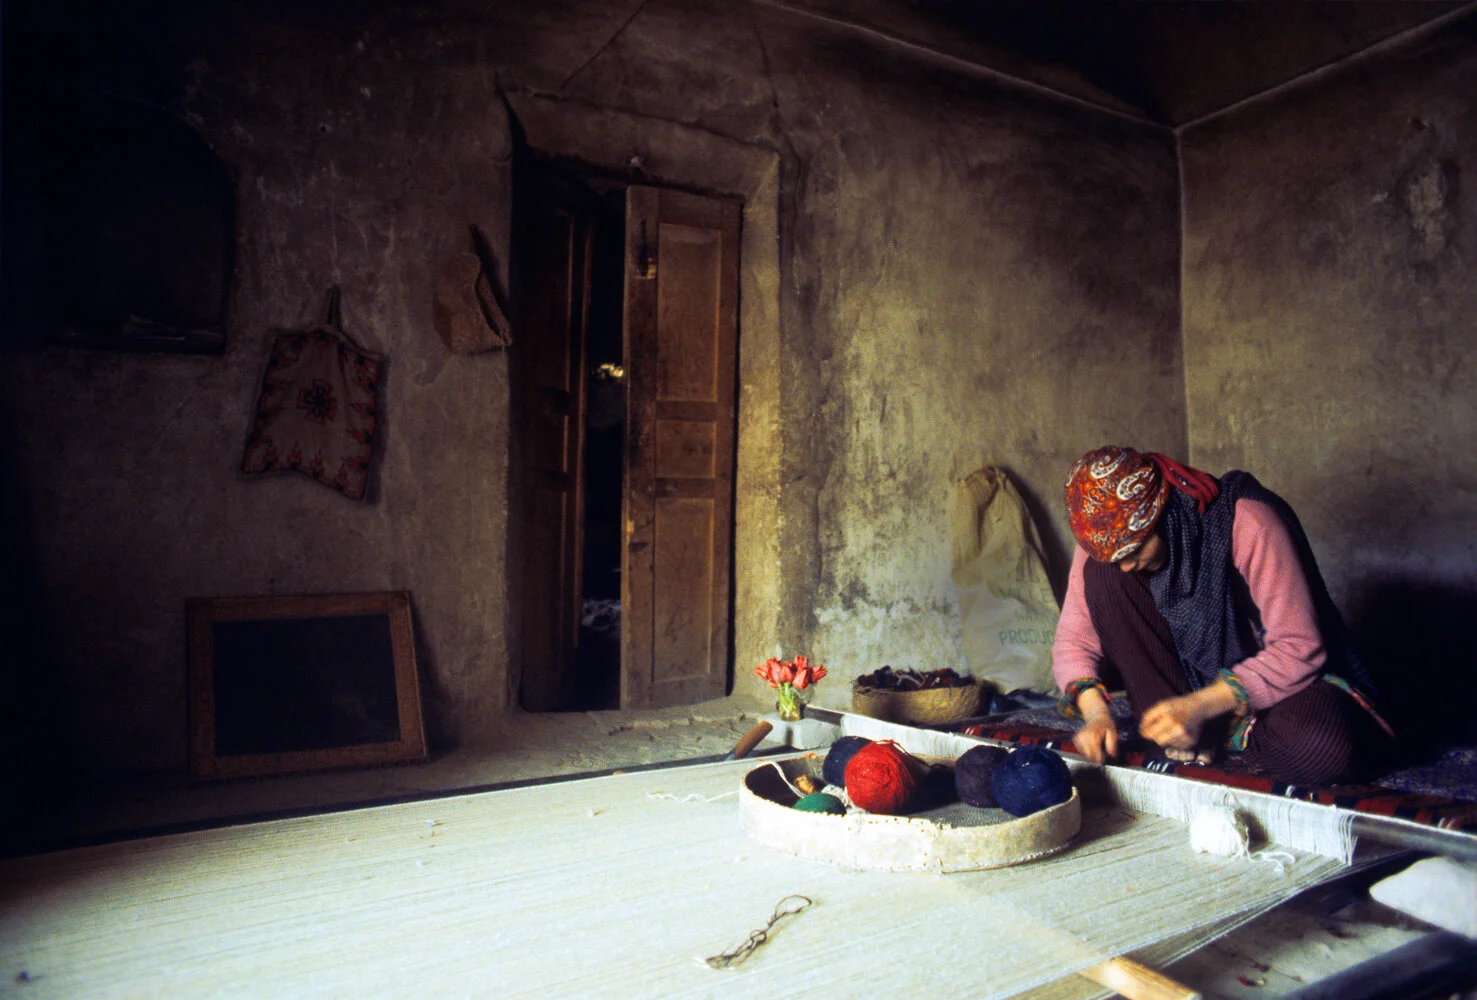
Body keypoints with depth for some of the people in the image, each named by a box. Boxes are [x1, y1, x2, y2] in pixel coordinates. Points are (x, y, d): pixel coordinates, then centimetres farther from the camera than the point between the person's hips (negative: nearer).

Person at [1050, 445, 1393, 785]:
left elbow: (1298, 650, -25)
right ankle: (1180, 730, -14)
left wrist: (1201, 705, -33)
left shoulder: (1248, 522, -26)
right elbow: (1073, 640, -8)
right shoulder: (1106, 537, -13)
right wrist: (1094, 710, -26)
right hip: (1189, 674, 4)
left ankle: (1221, 732, -5)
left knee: (1324, 744, -39)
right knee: (1100, 574, -20)